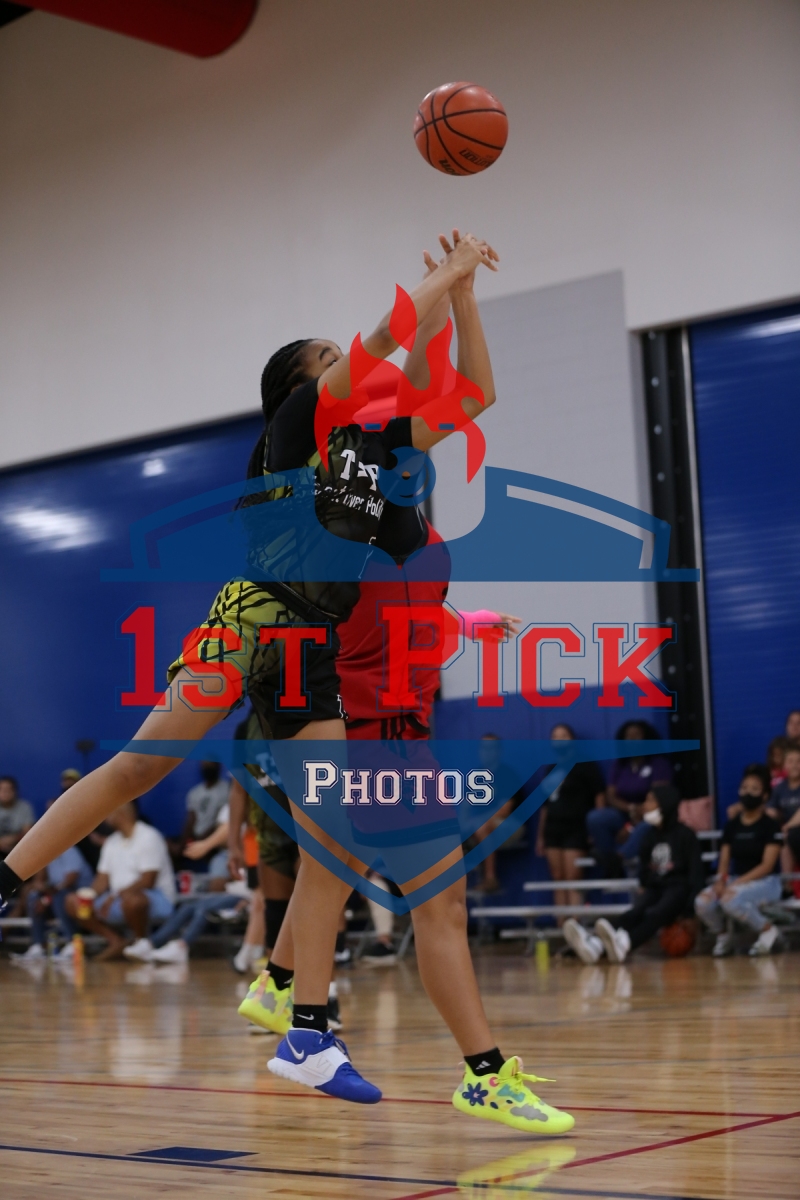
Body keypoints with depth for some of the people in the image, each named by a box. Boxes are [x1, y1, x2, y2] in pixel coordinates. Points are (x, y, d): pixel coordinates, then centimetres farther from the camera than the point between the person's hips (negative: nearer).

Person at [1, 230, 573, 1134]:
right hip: (256, 616, -6)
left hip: (314, 657, 6)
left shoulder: (376, 445, 22)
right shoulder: (295, 420, 6)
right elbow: (388, 336, -3)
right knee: (146, 759, -24)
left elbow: (474, 395, 23)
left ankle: (306, 1030, -3)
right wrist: (450, 271, 11)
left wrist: (464, 291, 19)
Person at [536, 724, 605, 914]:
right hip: (553, 827, 6)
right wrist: (540, 835, 16)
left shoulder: (584, 766, -1)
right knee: (558, 882, 5)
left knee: (573, 881, -11)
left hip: (575, 828, -6)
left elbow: (600, 796, -6)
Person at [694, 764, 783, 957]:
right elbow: (724, 862, 9)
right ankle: (723, 936, 5)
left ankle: (767, 929, -10)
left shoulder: (770, 826, -5)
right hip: (736, 881, 5)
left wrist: (737, 883, -21)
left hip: (766, 882, -5)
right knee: (703, 902, -25)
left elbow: (767, 866, -12)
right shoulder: (731, 826, 10)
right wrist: (721, 880, -14)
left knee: (730, 899, -37)